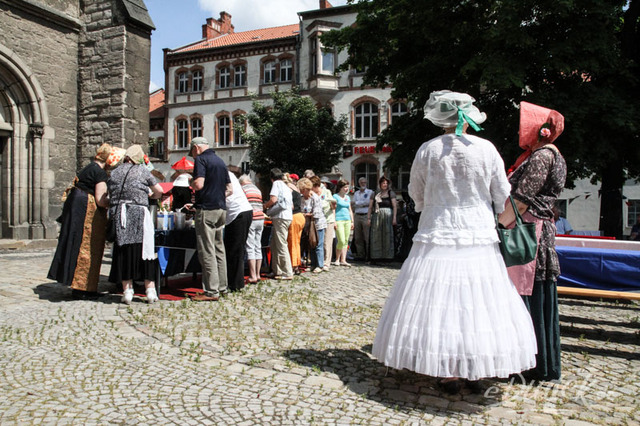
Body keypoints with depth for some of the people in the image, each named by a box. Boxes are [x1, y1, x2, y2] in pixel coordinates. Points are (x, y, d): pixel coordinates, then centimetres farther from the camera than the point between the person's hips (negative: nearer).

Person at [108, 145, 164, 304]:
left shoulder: (114, 173, 13)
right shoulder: (142, 170, 2)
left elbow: (111, 195, 15)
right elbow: (159, 191, 4)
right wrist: (150, 196, 24)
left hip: (118, 215, 3)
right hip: (138, 214, -3)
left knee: (123, 252, 7)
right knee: (144, 250, 3)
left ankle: (127, 291, 10)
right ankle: (150, 289, 7)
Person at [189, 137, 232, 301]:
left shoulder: (201, 159, -7)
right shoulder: (220, 161, 17)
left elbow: (199, 184, -19)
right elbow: (230, 190, 18)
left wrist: (191, 182, 1)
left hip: (206, 209, -8)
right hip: (221, 208, 8)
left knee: (207, 251, -4)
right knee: (219, 249, 13)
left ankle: (211, 291, -2)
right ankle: (222, 287, 20)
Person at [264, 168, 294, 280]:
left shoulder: (276, 183, -1)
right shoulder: (286, 186, 24)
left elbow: (273, 199, -16)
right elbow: (292, 205, 25)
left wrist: (265, 205, 4)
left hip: (280, 217, -9)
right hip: (288, 216, 9)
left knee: (281, 245, -7)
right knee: (274, 245, 13)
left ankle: (287, 273, -7)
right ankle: (277, 270, 15)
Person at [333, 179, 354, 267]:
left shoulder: (347, 197, 18)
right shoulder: (335, 196, -2)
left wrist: (352, 221, 17)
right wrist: (334, 221, -13)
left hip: (347, 221, 7)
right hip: (339, 220, -7)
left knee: (346, 241, 4)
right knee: (341, 241, -11)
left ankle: (343, 260, 8)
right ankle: (337, 259, 5)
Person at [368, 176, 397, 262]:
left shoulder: (391, 193, 7)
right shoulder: (375, 194, 12)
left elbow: (395, 206, 0)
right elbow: (370, 207, 11)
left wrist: (394, 217, -9)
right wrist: (368, 218, 3)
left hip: (388, 216, -2)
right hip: (376, 216, 2)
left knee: (387, 236, 0)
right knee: (376, 236, 1)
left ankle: (388, 255, 5)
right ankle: (376, 256, 7)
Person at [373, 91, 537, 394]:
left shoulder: (427, 150, -2)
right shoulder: (486, 149, -2)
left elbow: (415, 193, 10)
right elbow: (502, 195, 5)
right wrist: (500, 221, 25)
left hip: (437, 235, 0)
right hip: (479, 237, 1)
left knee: (439, 299, 6)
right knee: (477, 301, 9)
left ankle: (449, 374, 13)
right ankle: (475, 371, 20)